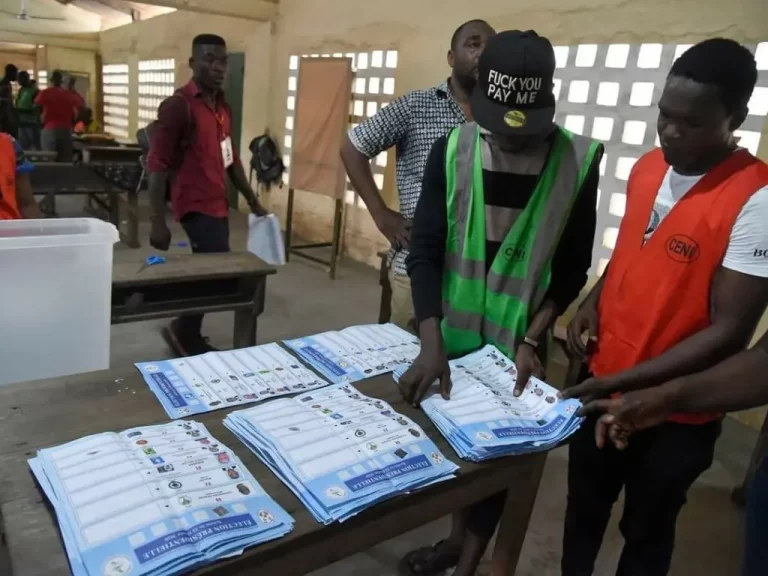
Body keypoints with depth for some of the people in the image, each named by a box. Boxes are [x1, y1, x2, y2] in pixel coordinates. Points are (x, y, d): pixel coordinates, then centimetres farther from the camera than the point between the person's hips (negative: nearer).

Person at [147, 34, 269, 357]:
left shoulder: (223, 106, 12)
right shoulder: (178, 106, -12)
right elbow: (157, 164, -15)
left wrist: (252, 200, 20)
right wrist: (158, 222, -20)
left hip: (217, 205, 8)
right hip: (196, 206, -8)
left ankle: (188, 335, 26)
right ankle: (184, 333, 11)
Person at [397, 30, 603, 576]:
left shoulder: (579, 161, -12)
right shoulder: (452, 150, -9)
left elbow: (572, 269, -5)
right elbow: (425, 250, -12)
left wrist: (532, 339, -13)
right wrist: (431, 344, -22)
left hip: (517, 341, -2)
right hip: (453, 331, 2)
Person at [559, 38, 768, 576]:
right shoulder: (647, 168, 0)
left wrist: (621, 383, -25)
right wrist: (594, 300, -5)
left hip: (675, 413, -5)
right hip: (600, 384, 6)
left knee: (646, 532, 19)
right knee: (584, 510, 24)